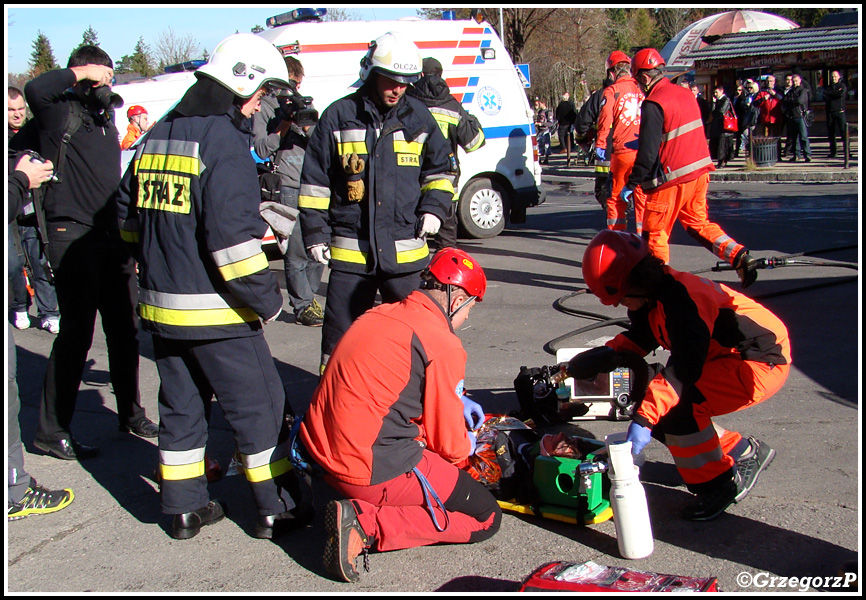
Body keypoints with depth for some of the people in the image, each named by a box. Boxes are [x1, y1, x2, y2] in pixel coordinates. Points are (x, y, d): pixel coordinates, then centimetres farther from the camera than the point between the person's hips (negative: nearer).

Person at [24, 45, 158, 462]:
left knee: (125, 329, 11)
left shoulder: (105, 115, 17)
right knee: (77, 331, -7)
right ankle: (51, 430, 4)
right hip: (72, 235, -7)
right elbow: (36, 89, -31)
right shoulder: (60, 111, -5)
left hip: (113, 237, 7)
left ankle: (130, 414, 25)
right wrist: (82, 72, -17)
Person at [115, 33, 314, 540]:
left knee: (181, 404, 18)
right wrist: (268, 299, -14)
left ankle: (185, 507, 26)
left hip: (160, 306, 8)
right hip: (214, 312, -8)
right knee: (259, 406, 4)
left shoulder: (157, 136, 12)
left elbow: (130, 216, 20)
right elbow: (233, 237, -22)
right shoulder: (224, 141, -15)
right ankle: (278, 507, 13)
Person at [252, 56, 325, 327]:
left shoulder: (305, 104, 18)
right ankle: (303, 307, 3)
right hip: (288, 186, -5)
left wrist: (306, 124, -7)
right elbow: (262, 149, -6)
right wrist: (285, 122, -13)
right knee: (296, 251, -7)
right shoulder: (265, 107, 2)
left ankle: (309, 297, 24)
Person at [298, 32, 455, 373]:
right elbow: (315, 181, 4)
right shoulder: (339, 116, 0)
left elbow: (440, 169, 17)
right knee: (341, 332, 4)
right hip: (350, 250, -2)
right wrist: (315, 232, 0)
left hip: (405, 250, 2)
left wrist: (434, 207, 1)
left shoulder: (418, 117, 7)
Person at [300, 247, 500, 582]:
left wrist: (457, 401, 25)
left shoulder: (380, 315, 8)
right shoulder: (443, 346, -15)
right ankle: (365, 524, -10)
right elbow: (450, 445, -5)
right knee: (486, 518, 4)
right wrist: (466, 446, 17)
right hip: (373, 473, -9)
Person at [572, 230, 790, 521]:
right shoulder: (653, 295, 0)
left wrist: (644, 418, -43)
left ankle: (718, 484, -6)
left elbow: (684, 367, -39)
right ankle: (745, 453, 19)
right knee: (657, 408, 5)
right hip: (724, 358, 10)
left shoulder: (681, 297, -29)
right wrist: (609, 353, -6)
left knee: (678, 405, -26)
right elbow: (639, 337, 15)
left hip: (764, 362, -10)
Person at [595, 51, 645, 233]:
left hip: (621, 151, -2)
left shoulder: (611, 91, -2)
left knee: (616, 196, 10)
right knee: (643, 195, 9)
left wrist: (600, 146, 2)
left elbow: (605, 121, -6)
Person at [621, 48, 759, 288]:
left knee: (654, 231, 8)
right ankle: (738, 255, 7)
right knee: (698, 222, 20)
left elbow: (648, 152, -20)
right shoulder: (685, 94, 8)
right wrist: (643, 142, 30)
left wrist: (632, 184, -13)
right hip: (698, 172, 8)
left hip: (671, 179, -8)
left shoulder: (653, 104, -17)